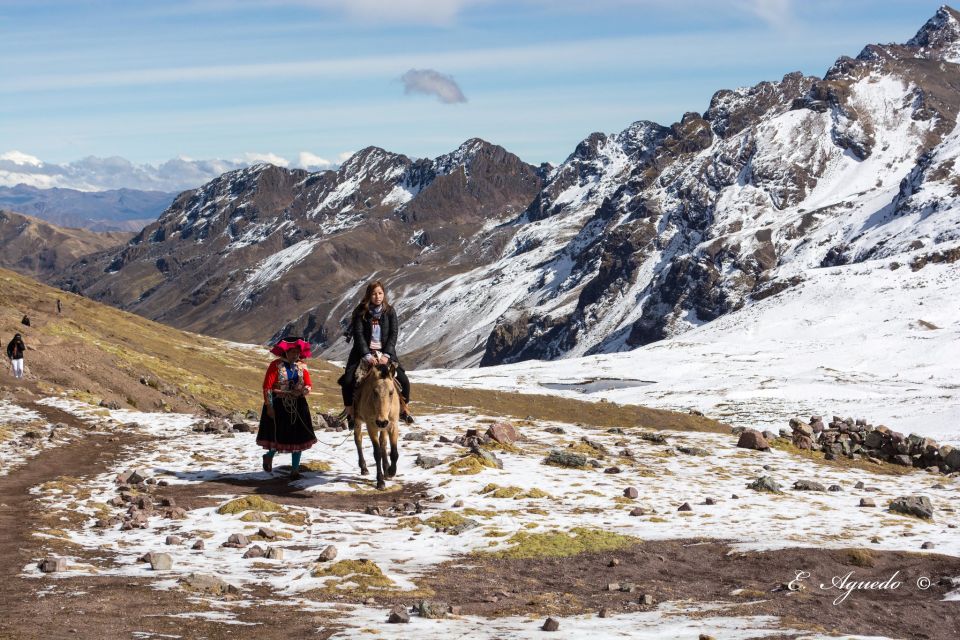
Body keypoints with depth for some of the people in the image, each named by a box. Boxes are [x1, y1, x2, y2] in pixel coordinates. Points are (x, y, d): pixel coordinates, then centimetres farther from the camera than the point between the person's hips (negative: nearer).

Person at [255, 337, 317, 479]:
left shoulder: (302, 366, 5)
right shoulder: (276, 365, -8)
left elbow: (308, 386, 5)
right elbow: (267, 387, -11)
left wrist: (302, 391, -17)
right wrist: (269, 406, -16)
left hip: (298, 406, 4)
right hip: (278, 405, -4)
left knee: (298, 436, 2)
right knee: (278, 435, 1)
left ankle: (295, 469, 11)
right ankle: (269, 455, 33)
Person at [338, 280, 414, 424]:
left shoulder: (390, 311, -1)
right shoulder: (361, 312, -5)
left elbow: (393, 334, -5)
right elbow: (358, 334, -10)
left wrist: (386, 355, -16)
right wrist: (367, 355, -20)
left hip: (385, 352, 1)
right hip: (364, 352, -1)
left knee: (403, 380, -11)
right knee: (347, 381, -18)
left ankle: (403, 409, 13)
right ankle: (349, 410, 4)